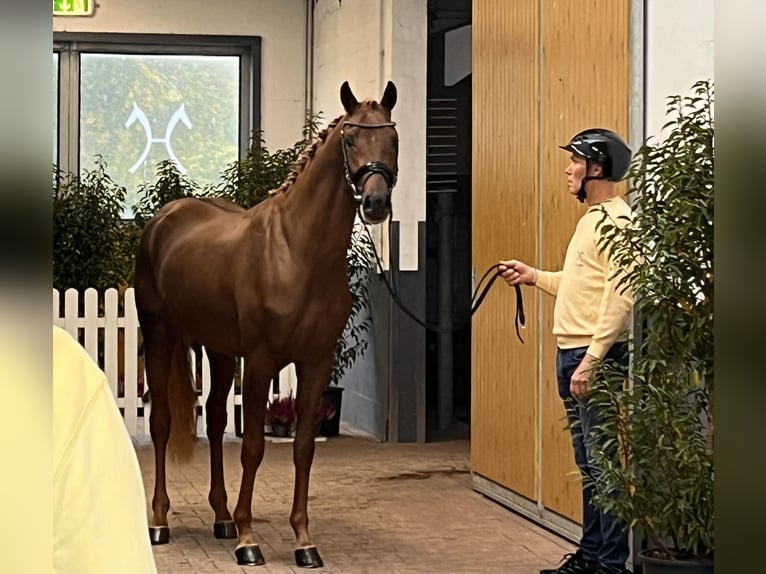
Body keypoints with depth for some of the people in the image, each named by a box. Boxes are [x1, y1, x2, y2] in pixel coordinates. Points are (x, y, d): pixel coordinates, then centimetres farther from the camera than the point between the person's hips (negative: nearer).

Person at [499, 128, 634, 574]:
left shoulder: (616, 220, -14)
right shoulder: (592, 219, 17)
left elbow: (619, 298, -21)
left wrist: (591, 360, -24)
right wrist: (534, 276, 19)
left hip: (597, 357, -10)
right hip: (573, 353, 10)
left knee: (604, 464, -6)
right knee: (590, 467, 16)